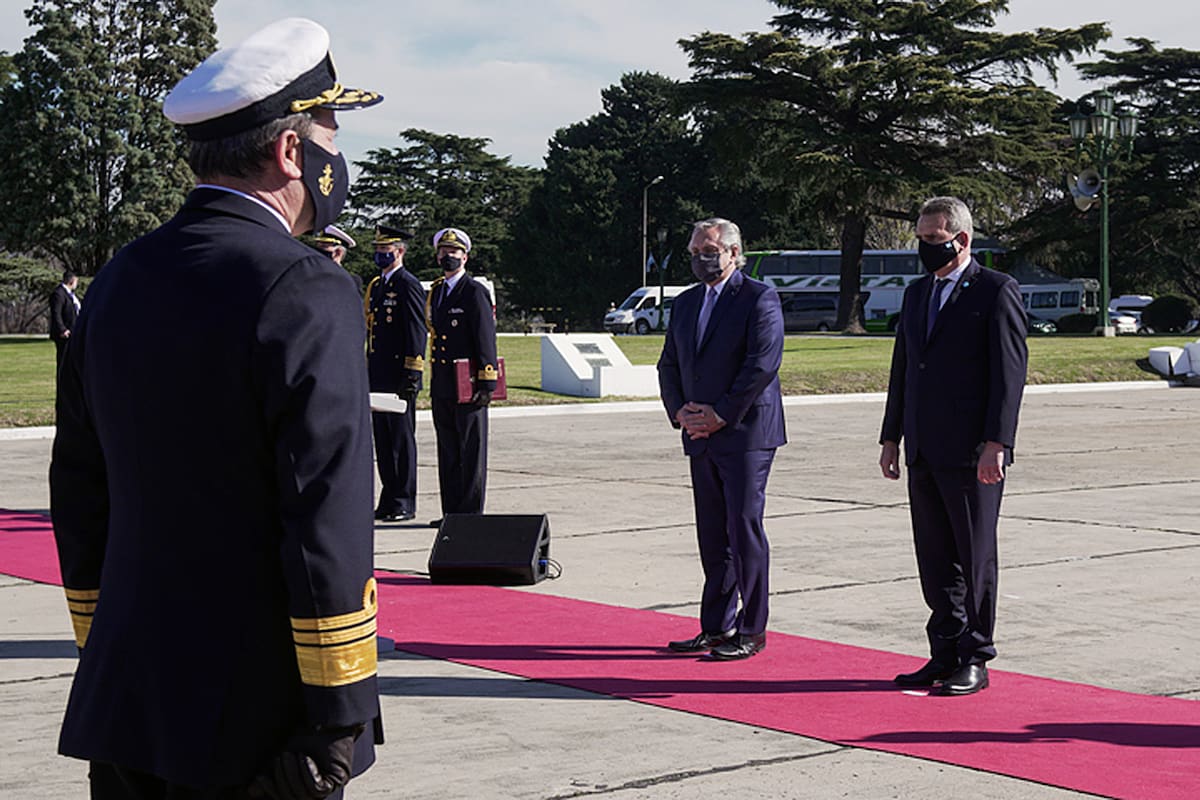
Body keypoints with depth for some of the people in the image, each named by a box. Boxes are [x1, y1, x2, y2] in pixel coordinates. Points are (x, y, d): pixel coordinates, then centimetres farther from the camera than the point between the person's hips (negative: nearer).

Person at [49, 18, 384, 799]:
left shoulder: (121, 281, 8)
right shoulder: (306, 293, -15)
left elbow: (80, 493, 14)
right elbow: (328, 517, -19)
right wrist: (340, 707, -14)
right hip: (254, 718, -7)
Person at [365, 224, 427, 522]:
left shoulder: (408, 285, -8)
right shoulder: (375, 286, 18)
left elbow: (417, 332, -13)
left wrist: (411, 375, -17)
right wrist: (367, 373, 18)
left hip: (399, 377, -8)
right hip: (378, 376, 9)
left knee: (401, 438, -3)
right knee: (383, 439, 10)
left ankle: (404, 503, 2)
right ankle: (389, 499, 16)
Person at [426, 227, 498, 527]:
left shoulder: (475, 292, -6)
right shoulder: (435, 292, 16)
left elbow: (486, 340, -10)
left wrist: (487, 384, -16)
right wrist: (433, 383, 17)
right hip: (442, 387, 7)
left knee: (471, 449, -1)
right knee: (448, 450, 10)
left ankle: (471, 513, 3)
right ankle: (451, 512, 16)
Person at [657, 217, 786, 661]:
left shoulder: (759, 298, -5)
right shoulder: (685, 304, 17)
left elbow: (763, 363, -14)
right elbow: (669, 364, 18)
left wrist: (721, 415, -15)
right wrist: (679, 411, 0)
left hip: (747, 432, -7)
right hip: (701, 439, 7)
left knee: (744, 528, -6)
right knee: (712, 535, 10)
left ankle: (752, 630, 1)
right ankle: (716, 627, 16)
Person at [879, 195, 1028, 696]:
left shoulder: (996, 292, -5)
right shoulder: (916, 294, 17)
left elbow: (1009, 372, -10)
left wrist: (996, 445, -17)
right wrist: (891, 437, 15)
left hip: (971, 453, -7)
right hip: (923, 452, 7)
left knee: (975, 557, 1)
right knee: (935, 560, 10)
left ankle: (975, 660, 8)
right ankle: (946, 654, 17)